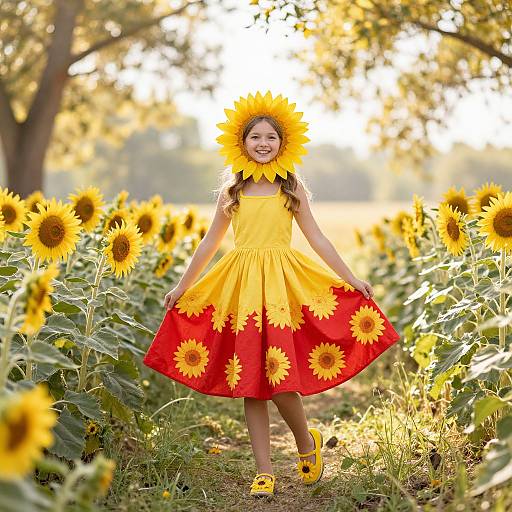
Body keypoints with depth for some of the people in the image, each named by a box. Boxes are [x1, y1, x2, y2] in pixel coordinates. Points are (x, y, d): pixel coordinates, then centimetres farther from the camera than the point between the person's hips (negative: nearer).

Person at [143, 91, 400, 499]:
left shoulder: (292, 187, 7)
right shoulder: (231, 191, 10)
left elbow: (317, 239, 7)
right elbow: (209, 244, 16)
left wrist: (351, 279, 2)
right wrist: (182, 287, 17)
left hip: (282, 282, -2)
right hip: (240, 286, 2)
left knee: (279, 375, -12)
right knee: (249, 380, 2)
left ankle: (307, 441, 18)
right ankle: (264, 472, 10)